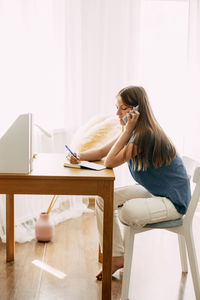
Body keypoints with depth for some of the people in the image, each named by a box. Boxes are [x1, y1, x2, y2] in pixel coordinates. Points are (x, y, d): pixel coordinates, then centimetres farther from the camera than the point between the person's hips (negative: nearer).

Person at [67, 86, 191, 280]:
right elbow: (102, 152, 10)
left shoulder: (146, 135, -26)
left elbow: (110, 162, -24)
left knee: (129, 211, -34)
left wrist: (127, 129, -26)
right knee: (103, 199, 1)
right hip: (152, 190, 10)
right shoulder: (134, 132, 5)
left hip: (173, 199, -10)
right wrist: (79, 156, -8)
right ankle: (116, 257, 7)